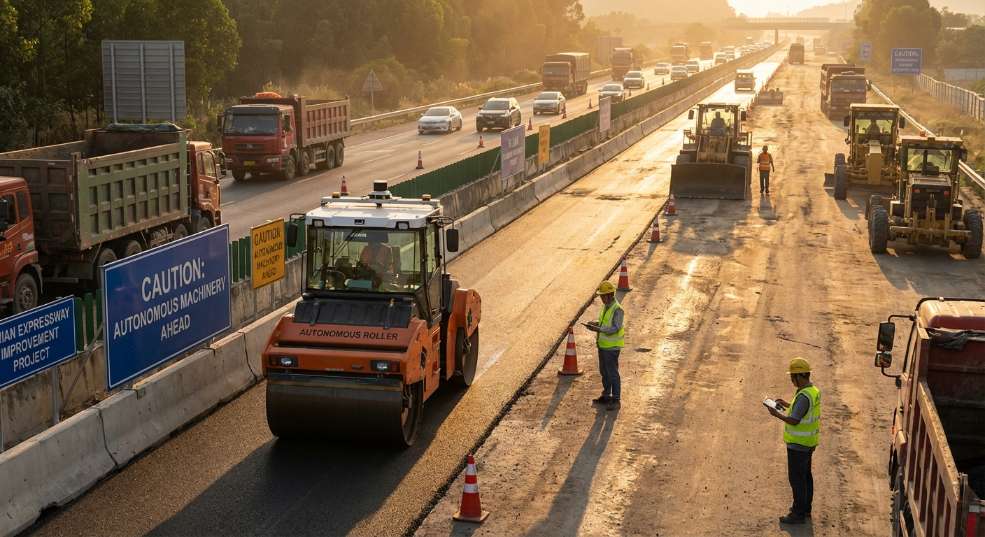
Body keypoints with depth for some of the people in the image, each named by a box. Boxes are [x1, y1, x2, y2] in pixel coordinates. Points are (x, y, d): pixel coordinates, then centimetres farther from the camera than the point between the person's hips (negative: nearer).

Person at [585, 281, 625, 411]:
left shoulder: (617, 310, -20)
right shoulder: (606, 306, 9)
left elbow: (615, 328, -25)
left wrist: (598, 329, -31)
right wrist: (596, 324, 2)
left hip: (612, 347, -9)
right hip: (603, 345, 9)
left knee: (613, 373, -2)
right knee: (604, 371, 18)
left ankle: (615, 400, 5)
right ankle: (606, 396, 30)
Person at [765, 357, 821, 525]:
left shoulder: (804, 396, -27)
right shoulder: (813, 391, 5)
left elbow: (794, 420, -27)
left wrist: (776, 414, -15)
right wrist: (787, 405, 15)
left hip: (798, 445, -10)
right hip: (808, 442, 10)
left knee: (796, 478, -1)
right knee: (805, 475, 19)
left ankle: (798, 514, 6)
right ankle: (805, 508, 31)